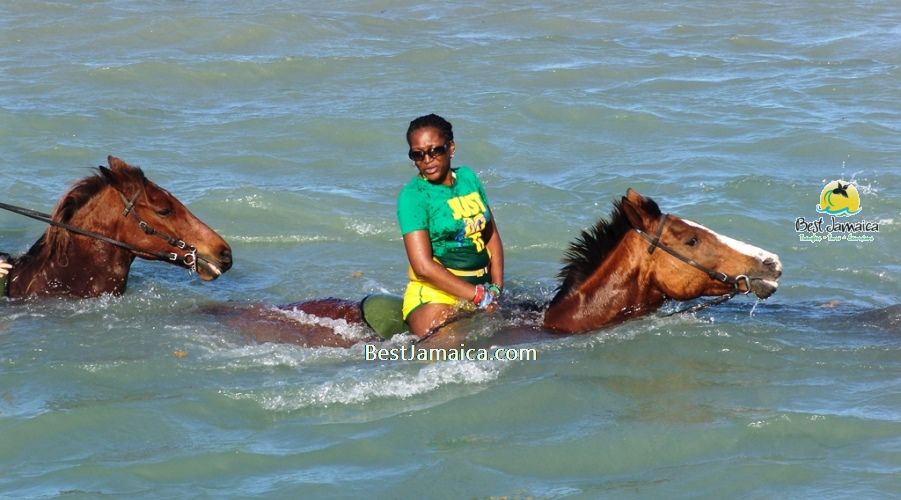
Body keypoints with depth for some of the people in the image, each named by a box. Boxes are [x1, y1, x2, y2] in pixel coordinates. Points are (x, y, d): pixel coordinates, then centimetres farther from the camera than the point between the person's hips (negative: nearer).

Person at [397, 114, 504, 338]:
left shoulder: (468, 177, 8)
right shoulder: (412, 196, -10)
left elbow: (492, 236, 12)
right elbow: (423, 266, -18)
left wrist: (496, 290, -3)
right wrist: (479, 296, -17)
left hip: (480, 288, 6)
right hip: (435, 296, -6)